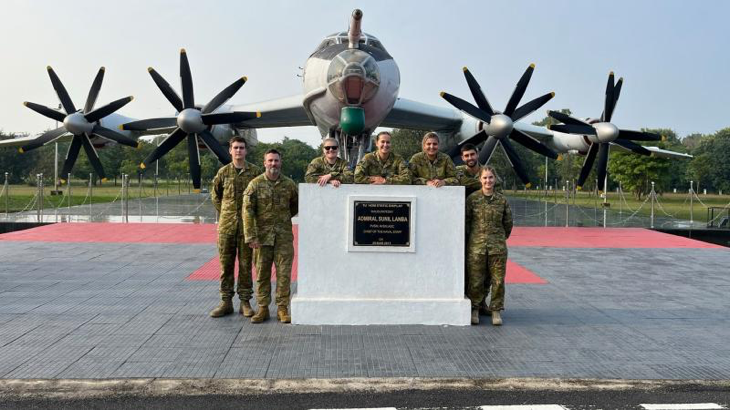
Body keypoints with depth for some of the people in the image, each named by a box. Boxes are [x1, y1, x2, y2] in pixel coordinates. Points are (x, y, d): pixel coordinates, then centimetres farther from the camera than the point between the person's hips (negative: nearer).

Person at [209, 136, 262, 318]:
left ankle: (245, 302, 13)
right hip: (226, 225, 2)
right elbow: (215, 195, 19)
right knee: (226, 264, 6)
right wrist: (224, 213, 10)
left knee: (245, 264, 4)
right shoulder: (223, 172, 6)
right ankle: (226, 302, 15)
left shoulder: (255, 171, 0)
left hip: (247, 225, -2)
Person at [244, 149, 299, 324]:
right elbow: (247, 211, -7)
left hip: (284, 236, 1)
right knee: (262, 273, 7)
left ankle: (282, 308, 11)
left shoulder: (289, 184, 3)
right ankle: (263, 308, 17)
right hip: (262, 236, -1)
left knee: (284, 273, 1)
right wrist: (251, 236, -13)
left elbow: (295, 206, 20)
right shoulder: (255, 184, -2)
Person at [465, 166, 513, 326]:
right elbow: (465, 221, 5)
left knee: (498, 280, 3)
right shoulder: (472, 199, -1)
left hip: (498, 247, 2)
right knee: (476, 281, 3)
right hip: (476, 246, -1)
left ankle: (496, 310, 17)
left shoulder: (502, 200, 5)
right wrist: (471, 239, 9)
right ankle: (474, 310, 19)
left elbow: (508, 223, 15)